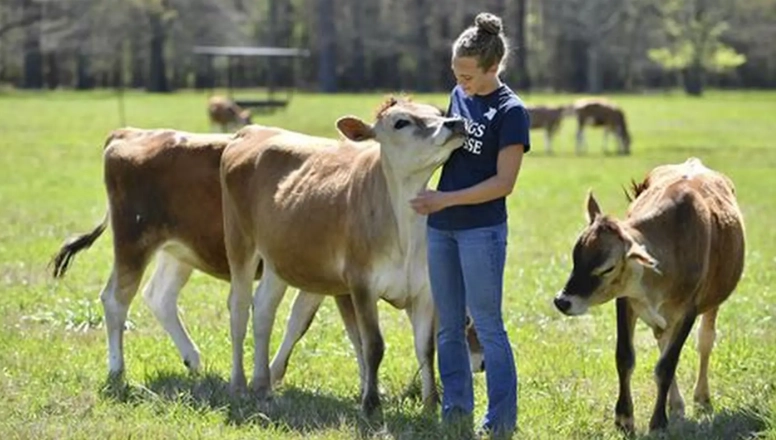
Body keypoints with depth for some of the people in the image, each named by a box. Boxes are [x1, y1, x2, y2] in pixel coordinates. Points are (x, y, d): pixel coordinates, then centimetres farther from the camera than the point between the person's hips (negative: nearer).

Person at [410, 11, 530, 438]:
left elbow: (503, 183, -16)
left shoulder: (511, 112, -12)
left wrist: (445, 199, -18)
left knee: (487, 326, -4)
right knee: (449, 325, 12)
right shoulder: (458, 96, 9)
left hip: (482, 229, -7)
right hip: (441, 227, 7)